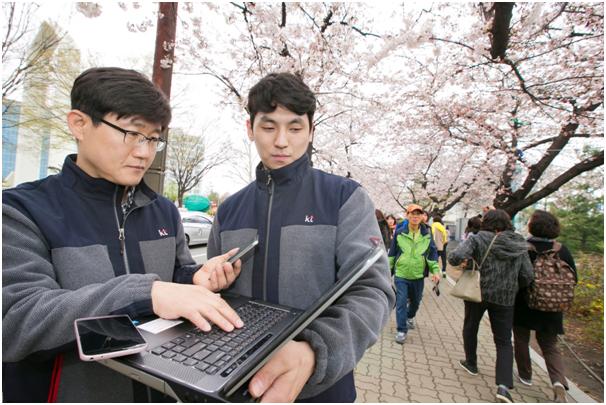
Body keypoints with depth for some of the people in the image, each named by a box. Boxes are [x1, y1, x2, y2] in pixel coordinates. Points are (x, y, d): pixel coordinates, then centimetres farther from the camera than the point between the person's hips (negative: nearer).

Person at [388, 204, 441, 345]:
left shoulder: (427, 234, -2)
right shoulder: (399, 233, -7)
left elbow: (432, 253, 3)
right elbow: (392, 252, 1)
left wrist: (435, 271, -4)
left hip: (418, 276, 3)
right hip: (401, 275, -3)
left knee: (416, 301, 21)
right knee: (401, 302, -6)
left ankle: (410, 317, 51)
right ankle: (401, 331, 7)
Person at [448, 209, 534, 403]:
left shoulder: (479, 238, -12)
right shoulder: (520, 245, 0)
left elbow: (455, 258, -24)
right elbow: (527, 276, 0)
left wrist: (466, 260, -1)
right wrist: (511, 285, 17)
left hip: (478, 292, -2)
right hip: (504, 298, 2)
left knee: (470, 327, 22)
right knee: (504, 342, 12)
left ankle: (471, 363, 38)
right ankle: (503, 386, -2)